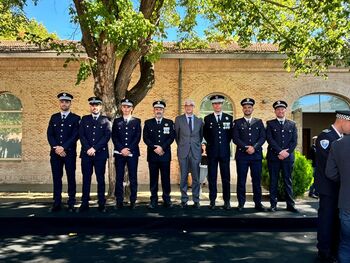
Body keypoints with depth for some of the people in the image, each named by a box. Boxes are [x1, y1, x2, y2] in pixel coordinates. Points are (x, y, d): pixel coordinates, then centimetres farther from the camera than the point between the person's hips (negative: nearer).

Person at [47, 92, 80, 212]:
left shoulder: (76, 118, 2)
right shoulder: (54, 117, 13)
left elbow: (75, 136, -7)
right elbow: (49, 134, 5)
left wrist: (63, 147, -15)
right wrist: (56, 148, -9)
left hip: (70, 153, -3)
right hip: (55, 153, 3)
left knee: (71, 178, 0)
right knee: (56, 178, 5)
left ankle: (71, 203, 6)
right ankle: (57, 203, 11)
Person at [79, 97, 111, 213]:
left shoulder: (105, 120, 7)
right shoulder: (84, 119, 12)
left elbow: (107, 136, -4)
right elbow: (81, 135, 3)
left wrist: (95, 148, -12)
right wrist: (88, 149, -11)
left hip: (100, 153, -1)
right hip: (86, 153, 2)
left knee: (100, 179, 3)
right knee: (86, 179, 4)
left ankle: (101, 204, 9)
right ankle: (85, 204, 10)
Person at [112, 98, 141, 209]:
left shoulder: (137, 121, 9)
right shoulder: (116, 121, 11)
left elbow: (138, 137, 0)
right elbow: (114, 137, 3)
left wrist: (129, 149, -11)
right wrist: (121, 149, -10)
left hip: (133, 153, -1)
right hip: (119, 153, 1)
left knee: (133, 178, 1)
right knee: (119, 178, 2)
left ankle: (133, 201, 7)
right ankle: (119, 202, 8)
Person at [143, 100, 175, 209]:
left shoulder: (169, 123, 9)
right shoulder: (148, 123, 10)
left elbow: (171, 137, 0)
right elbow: (145, 138, 1)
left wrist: (162, 147, -12)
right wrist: (154, 148, -11)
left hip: (165, 154, 0)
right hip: (152, 155, 0)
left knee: (166, 178, 2)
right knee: (153, 178, 4)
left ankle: (167, 199, 12)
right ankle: (154, 200, 11)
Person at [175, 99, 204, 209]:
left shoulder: (199, 120, 10)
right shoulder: (178, 119, 6)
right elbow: (176, 135, 12)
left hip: (196, 152, 1)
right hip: (183, 152, -1)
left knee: (196, 177, 3)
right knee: (183, 177, 3)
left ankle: (196, 200, 12)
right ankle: (184, 200, 13)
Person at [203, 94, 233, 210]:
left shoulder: (229, 118, 7)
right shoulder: (207, 118, 6)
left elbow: (231, 133, 12)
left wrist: (225, 143, 5)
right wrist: (211, 143, 7)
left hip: (225, 151, 0)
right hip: (212, 152, 0)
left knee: (226, 177, 2)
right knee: (212, 177, 3)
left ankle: (227, 201, 10)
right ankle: (212, 201, 11)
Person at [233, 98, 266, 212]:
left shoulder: (259, 122, 13)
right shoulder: (237, 122, 8)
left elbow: (263, 137, 3)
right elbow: (235, 138, -2)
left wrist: (254, 147, -12)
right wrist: (246, 147, -14)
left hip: (256, 155, 1)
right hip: (242, 155, -1)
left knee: (257, 180, 4)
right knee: (241, 180, 2)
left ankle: (258, 203, 13)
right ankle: (241, 203, 11)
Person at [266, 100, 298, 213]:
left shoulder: (292, 124, 12)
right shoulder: (270, 123, 6)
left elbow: (294, 141, 4)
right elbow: (270, 139, -6)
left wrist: (286, 152, -9)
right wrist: (280, 151, -14)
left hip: (288, 157, 2)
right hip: (273, 157, -1)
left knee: (288, 181, 7)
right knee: (273, 181, 4)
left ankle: (290, 205, 12)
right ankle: (273, 204, 10)